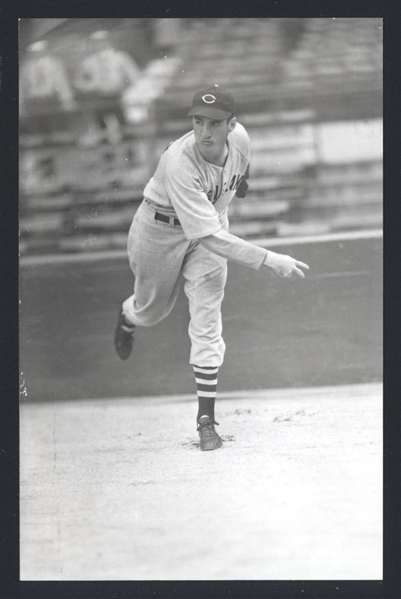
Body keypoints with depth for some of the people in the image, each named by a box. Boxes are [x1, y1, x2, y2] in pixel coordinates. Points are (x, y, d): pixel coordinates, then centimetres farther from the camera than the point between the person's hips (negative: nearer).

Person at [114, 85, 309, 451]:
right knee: (153, 309, 18)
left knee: (207, 318, -6)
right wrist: (268, 260, -48)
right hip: (161, 229, -3)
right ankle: (128, 317, 57)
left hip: (212, 220, 3)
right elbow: (209, 238, -44)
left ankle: (207, 418, -2)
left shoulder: (240, 138, -24)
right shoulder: (180, 163, -41)